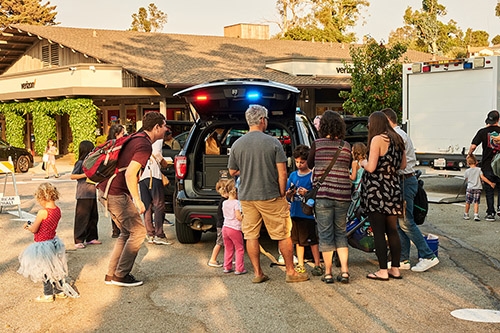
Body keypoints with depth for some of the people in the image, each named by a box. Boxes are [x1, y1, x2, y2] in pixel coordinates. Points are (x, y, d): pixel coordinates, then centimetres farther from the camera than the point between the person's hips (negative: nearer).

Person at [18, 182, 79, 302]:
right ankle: (60, 291, 29)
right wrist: (33, 224, 11)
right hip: (53, 242, 8)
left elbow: (34, 229, -16)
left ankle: (48, 295, 16)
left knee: (44, 270, 6)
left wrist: (27, 226, 4)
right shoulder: (57, 210, -1)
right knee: (55, 268, 19)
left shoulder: (43, 212, -24)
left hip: (43, 244, -8)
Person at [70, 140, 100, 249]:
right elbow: (72, 176, -12)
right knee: (82, 218, -5)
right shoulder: (80, 163, -9)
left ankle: (91, 238, 23)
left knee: (93, 217, 12)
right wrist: (85, 175, -19)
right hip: (83, 195, -8)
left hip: (92, 194, 8)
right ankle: (78, 241, 0)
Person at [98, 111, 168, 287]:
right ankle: (120, 276, 3)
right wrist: (137, 200, -22)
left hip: (107, 191, 10)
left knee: (127, 233, 17)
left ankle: (111, 275, 20)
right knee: (138, 231, -2)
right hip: (117, 194, -10)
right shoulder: (145, 145, -16)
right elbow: (130, 174, -25)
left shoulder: (136, 139, 15)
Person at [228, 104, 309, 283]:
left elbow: (232, 172, 9)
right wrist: (282, 193, -1)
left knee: (251, 235, 10)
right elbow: (282, 172, -10)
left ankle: (258, 273, 14)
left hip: (246, 197, 3)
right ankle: (291, 272, 13)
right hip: (270, 196, -3)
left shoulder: (237, 144, 1)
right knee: (283, 235, 7)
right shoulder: (273, 142, -9)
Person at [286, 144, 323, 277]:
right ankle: (300, 265, 18)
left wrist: (307, 193, -22)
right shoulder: (293, 175, 11)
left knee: (312, 240, -3)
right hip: (295, 213, 6)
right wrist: (289, 194, -8)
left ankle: (317, 265, 6)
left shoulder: (312, 175, -5)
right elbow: (288, 197, 14)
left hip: (308, 214, -5)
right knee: (298, 240, 11)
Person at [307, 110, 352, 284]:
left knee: (325, 234, 4)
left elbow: (309, 164, 11)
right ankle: (344, 271, 7)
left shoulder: (317, 144, -4)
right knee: (341, 233, 14)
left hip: (322, 194, -3)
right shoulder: (346, 146, 3)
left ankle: (328, 273, 5)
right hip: (343, 195, 3)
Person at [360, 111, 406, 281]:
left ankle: (383, 271, 1)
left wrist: (363, 163, 2)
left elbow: (371, 167, -18)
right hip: (393, 190, 7)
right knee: (392, 230, 13)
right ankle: (395, 269, 18)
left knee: (378, 232, -1)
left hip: (377, 191, -7)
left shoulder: (377, 139, -13)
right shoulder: (397, 139, 9)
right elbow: (403, 165, 16)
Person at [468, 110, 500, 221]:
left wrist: (469, 154, 6)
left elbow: (473, 146, -11)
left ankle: (490, 213, 8)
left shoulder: (482, 132, -5)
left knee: (489, 191, 7)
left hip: (487, 165, 0)